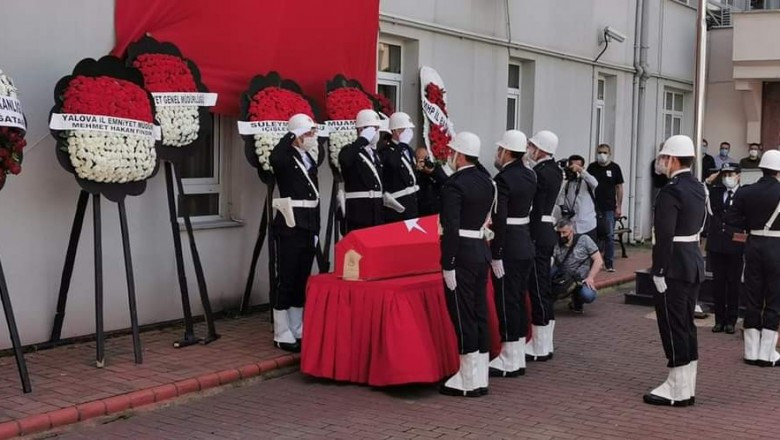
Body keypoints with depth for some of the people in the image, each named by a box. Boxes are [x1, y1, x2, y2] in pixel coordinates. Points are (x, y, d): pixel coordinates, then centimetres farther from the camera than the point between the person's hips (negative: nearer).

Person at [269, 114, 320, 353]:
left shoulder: (310, 161, 15)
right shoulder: (284, 160, -8)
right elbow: (274, 157, -35)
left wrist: (316, 230, 15)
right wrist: (290, 136, -20)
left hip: (308, 228, 8)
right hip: (290, 228, -7)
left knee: (302, 282, 11)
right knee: (287, 281, -4)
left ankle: (297, 331, 20)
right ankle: (282, 335, 3)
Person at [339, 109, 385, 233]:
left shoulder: (375, 152, 18)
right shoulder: (350, 151, -4)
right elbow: (344, 160, -31)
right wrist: (363, 139, -23)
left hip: (377, 211, 7)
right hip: (358, 211, -7)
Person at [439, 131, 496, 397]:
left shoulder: (454, 185, -15)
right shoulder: (487, 181, 12)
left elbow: (451, 228, -21)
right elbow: (489, 218, 13)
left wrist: (447, 265, -19)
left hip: (461, 255, -8)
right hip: (482, 251, 9)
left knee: (462, 317, -2)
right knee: (479, 315, 12)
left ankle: (469, 382, 4)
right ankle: (480, 378, 18)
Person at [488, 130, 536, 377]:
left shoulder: (503, 179, -17)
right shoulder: (530, 176, 9)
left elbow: (499, 220, -21)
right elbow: (529, 209, 11)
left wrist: (496, 255, -18)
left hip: (508, 248, -8)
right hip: (526, 245, 8)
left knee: (507, 301, -2)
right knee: (519, 299, 14)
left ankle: (510, 361, 4)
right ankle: (518, 357, 22)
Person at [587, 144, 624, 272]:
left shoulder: (615, 168, 1)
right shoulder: (592, 167, 5)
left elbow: (619, 187, 4)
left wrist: (619, 206, 0)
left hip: (609, 208, -1)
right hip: (593, 207, 1)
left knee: (609, 236, 0)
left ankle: (609, 263, 5)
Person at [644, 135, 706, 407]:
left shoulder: (671, 191, -18)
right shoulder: (699, 188, 10)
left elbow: (664, 237, -21)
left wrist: (658, 272, -18)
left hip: (674, 266, -9)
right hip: (694, 263, 9)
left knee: (673, 328, -1)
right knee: (686, 327, 14)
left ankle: (677, 391, 5)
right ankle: (686, 387, 22)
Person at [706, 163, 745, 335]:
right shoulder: (714, 192, 9)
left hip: (735, 245, -3)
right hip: (716, 245, 4)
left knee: (734, 284, 6)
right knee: (718, 283, 8)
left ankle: (731, 321, 16)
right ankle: (719, 320, 18)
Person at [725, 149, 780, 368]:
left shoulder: (745, 192, -2)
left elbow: (731, 218, -6)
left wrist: (751, 224, 6)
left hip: (754, 245, 4)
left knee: (752, 300, 10)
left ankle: (752, 352, 14)